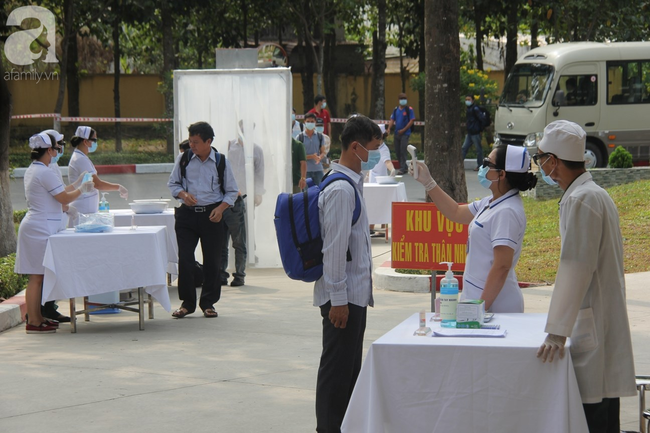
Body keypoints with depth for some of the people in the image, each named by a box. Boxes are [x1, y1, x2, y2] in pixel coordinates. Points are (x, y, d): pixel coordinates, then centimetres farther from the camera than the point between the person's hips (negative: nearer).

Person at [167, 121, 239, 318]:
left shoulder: (221, 162, 1)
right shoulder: (183, 159, 3)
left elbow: (232, 191, 7)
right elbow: (172, 183, 13)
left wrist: (221, 208, -9)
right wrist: (183, 194, -9)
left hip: (211, 215, -1)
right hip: (187, 213, 1)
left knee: (212, 261, 4)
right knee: (185, 259, -4)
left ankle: (208, 302, 17)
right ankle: (187, 302, 8)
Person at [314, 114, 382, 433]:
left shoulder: (352, 184, 14)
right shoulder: (341, 189, -18)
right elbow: (334, 247, -21)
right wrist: (338, 299, -21)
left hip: (355, 292, 10)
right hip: (343, 296, -10)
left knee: (350, 366, 17)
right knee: (337, 368, -3)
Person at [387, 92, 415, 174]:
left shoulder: (409, 109, -6)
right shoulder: (396, 109, 10)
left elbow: (412, 120, -10)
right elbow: (392, 119, 9)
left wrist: (403, 130, -14)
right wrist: (389, 128, -9)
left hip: (405, 133, -6)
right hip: (397, 133, 6)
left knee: (402, 151, -11)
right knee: (397, 151, 10)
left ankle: (402, 169, -7)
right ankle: (404, 167, 22)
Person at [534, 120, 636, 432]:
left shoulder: (581, 201, -15)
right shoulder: (595, 194, 17)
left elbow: (576, 270, -21)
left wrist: (557, 333, -21)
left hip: (594, 326, -10)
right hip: (603, 322, 10)